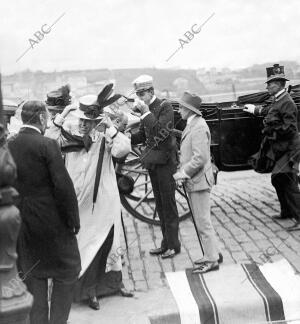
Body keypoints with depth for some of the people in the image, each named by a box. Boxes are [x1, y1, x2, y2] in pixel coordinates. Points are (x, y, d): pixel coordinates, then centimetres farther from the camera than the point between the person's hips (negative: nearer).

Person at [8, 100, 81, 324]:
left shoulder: (7, 146, 0)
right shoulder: (47, 145, -17)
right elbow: (63, 186, -19)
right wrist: (74, 219, -9)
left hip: (20, 222, 6)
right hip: (51, 221, -5)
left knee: (33, 274, 19)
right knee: (66, 272, 13)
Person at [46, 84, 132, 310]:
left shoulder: (105, 139, -4)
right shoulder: (69, 138, 0)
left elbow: (123, 149, -20)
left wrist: (110, 128, -23)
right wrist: (61, 119, -16)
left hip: (103, 203, 0)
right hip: (78, 204, 0)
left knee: (109, 244, 16)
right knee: (82, 246, 7)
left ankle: (115, 283, 35)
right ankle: (89, 290, 22)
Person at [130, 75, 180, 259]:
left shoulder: (165, 107, -11)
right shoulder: (145, 110, 10)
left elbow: (160, 132, -22)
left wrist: (146, 112, -20)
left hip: (165, 161, -8)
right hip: (153, 161, 8)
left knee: (168, 204, -1)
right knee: (160, 205, 13)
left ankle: (173, 245, 10)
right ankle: (166, 243, 24)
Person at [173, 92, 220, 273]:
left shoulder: (199, 127, -17)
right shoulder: (192, 125, 13)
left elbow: (200, 158, -24)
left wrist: (183, 173, -16)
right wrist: (183, 172, 10)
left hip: (199, 181, -10)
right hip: (193, 181, 10)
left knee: (203, 222, -3)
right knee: (201, 222, 16)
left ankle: (212, 260, 7)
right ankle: (212, 254, 26)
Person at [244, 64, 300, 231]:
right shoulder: (278, 101, 10)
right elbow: (268, 111, 31)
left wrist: (272, 132, -14)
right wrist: (255, 109, 41)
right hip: (281, 150, 10)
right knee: (278, 180, 18)